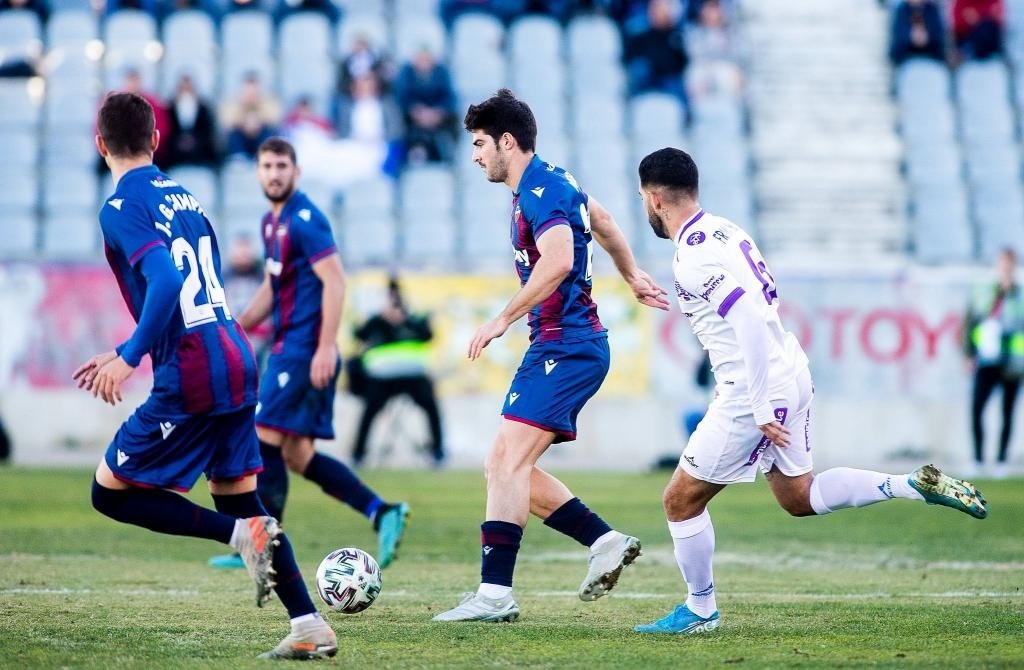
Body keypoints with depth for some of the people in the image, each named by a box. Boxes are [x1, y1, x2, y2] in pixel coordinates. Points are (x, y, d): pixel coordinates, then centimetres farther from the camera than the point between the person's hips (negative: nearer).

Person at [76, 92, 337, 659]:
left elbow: (166, 283, -23)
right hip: (237, 365, 8)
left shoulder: (121, 208, -8)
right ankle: (309, 627, 7)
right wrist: (126, 353, 26)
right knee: (238, 498, 15)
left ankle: (242, 533, -9)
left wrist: (128, 358, -18)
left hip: (190, 380, -8)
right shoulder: (183, 197, 18)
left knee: (111, 492, 5)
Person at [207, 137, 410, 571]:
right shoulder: (271, 222, 17)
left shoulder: (305, 220, -12)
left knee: (266, 440, -8)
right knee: (296, 455, 7)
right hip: (287, 346, 10)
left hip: (304, 349, -10)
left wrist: (325, 348, -24)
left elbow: (335, 282, -18)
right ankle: (383, 513, 7)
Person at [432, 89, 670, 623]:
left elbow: (557, 260, -31)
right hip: (563, 345, 11)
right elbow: (600, 220, 35)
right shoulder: (551, 184, 17)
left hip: (565, 347, -11)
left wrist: (503, 320, -28)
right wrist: (632, 276, 46)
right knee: (502, 467, 9)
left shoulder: (540, 191, -15)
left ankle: (494, 594, -21)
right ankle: (606, 543, 10)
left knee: (510, 462, -17)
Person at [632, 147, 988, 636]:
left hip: (757, 391, -9)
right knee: (799, 497, 21)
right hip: (791, 374, 9)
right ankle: (918, 485, 10)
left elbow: (750, 320, -28)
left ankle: (700, 610, 16)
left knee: (681, 499, 4)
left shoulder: (692, 256, -19)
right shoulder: (721, 229, 10)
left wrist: (760, 407, -25)